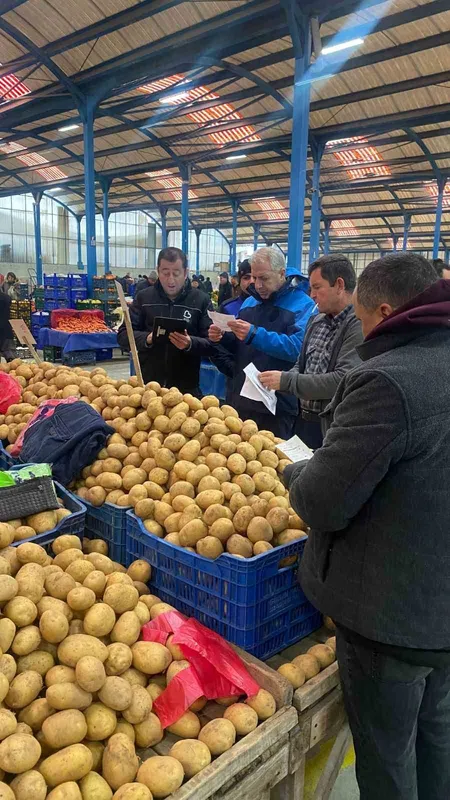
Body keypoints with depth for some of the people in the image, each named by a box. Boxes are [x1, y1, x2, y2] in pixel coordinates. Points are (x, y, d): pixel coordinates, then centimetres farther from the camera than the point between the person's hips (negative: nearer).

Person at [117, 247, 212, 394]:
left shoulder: (201, 300, -1)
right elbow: (123, 336, 4)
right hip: (147, 383, 2)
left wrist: (191, 344, -24)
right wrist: (146, 339, -15)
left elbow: (212, 342, -4)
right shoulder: (144, 297, 5)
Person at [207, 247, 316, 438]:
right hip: (239, 397, 6)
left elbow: (297, 347, -23)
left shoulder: (303, 305, -8)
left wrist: (255, 334, -29)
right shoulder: (249, 302, 14)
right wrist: (222, 338, -2)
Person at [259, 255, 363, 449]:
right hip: (303, 421, 7)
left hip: (334, 430, -7)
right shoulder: (316, 321, 11)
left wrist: (286, 380, -20)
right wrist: (276, 381, -3)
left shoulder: (359, 325, -17)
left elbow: (343, 380, -25)